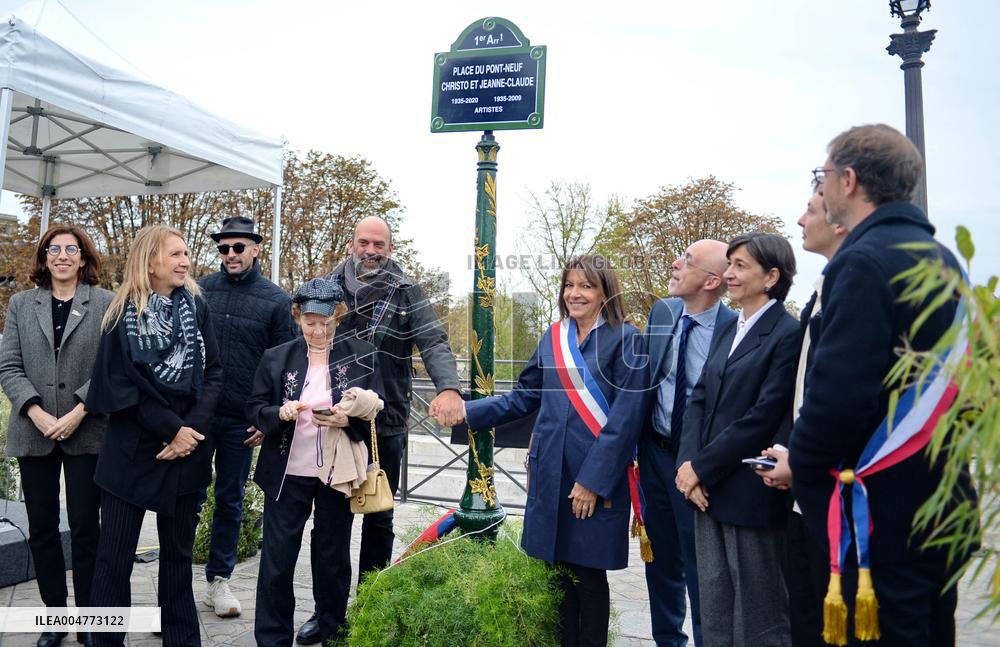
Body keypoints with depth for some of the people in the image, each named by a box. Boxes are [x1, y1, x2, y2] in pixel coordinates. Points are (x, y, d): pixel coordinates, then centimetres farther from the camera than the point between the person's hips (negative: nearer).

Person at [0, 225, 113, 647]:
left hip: (87, 433, -3)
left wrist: (77, 413, -15)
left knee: (85, 528, 3)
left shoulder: (106, 304, 0)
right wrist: (37, 414, -11)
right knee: (41, 529, 10)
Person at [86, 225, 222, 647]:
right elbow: (120, 383, -8)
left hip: (186, 448, 2)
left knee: (178, 552, 12)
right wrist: (172, 428, -14)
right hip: (132, 448, -2)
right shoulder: (123, 312, -3)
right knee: (115, 556, 4)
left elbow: (212, 374, 0)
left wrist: (192, 428, -13)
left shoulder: (197, 306, 4)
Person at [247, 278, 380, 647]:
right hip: (287, 474, 0)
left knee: (333, 558, 14)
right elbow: (254, 409, 2)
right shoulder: (276, 358, 0)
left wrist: (347, 420, -23)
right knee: (277, 559, 6)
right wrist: (280, 413, -19)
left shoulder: (361, 356, -3)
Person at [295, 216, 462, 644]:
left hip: (385, 426, -1)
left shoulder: (406, 294, -3)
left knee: (378, 521, 12)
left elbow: (434, 343, -15)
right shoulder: (328, 289, 3)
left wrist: (448, 387, -34)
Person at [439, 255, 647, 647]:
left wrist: (594, 479, -15)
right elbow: (522, 397, 13)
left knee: (588, 575, 7)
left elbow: (626, 417, -11)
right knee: (555, 569, 12)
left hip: (597, 478, -4)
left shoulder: (625, 339, -6)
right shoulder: (553, 337, 10)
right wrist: (467, 411, 2)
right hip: (550, 473, 5)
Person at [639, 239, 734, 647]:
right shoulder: (661, 312, 0)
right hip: (656, 455, 6)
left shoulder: (734, 327, -18)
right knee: (661, 558, 18)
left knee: (700, 565, 6)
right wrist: (636, 444, 7)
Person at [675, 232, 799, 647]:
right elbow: (699, 399, 9)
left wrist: (701, 468, -14)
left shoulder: (788, 334, -11)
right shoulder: (730, 330, 14)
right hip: (707, 488, 8)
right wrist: (687, 464, -5)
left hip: (750, 492, -7)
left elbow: (763, 417, -17)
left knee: (758, 613, 8)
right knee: (713, 606, 16)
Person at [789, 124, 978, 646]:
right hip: (943, 495, 9)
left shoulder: (864, 261, -19)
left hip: (883, 506, -9)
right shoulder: (940, 256, 11)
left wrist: (799, 465, -9)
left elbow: (839, 392, -26)